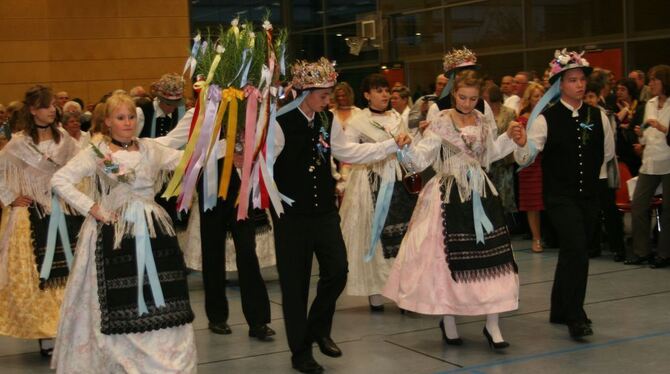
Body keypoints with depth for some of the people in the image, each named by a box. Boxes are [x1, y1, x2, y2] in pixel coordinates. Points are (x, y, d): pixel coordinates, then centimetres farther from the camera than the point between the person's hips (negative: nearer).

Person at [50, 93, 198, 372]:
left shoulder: (150, 148, 7)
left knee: (160, 296, 5)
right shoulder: (96, 152, -2)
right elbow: (59, 180, -6)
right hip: (114, 232, -3)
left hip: (152, 230, 3)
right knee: (119, 301, 1)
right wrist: (91, 208, -10)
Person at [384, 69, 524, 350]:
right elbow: (421, 158, -14)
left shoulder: (484, 123, 7)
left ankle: (492, 324, 7)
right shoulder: (441, 122, -7)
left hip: (481, 193, 4)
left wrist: (509, 137, 12)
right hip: (450, 195, -4)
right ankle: (448, 320, 20)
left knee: (490, 253, -1)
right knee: (448, 255, 3)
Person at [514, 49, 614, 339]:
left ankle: (560, 311, 27)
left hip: (588, 195, 5)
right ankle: (576, 316, -10)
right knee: (577, 249, -18)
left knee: (572, 253, 12)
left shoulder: (597, 116, 3)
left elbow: (607, 153, 20)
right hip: (560, 196, -5)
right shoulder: (546, 119, -9)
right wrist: (520, 142, -31)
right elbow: (524, 158, -13)